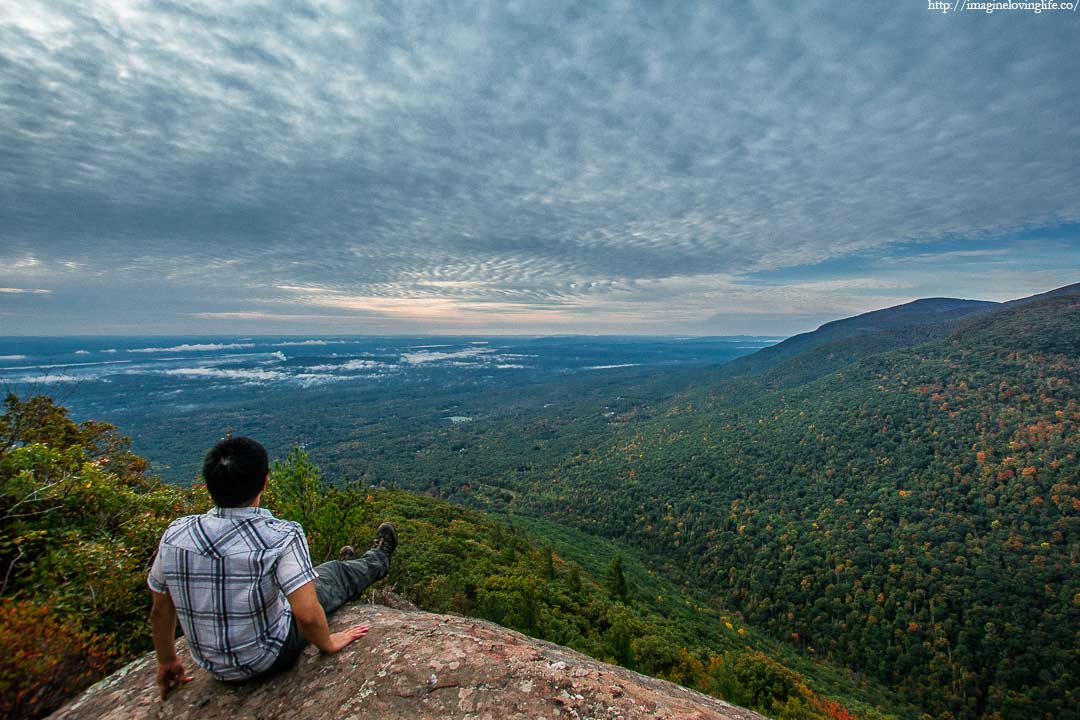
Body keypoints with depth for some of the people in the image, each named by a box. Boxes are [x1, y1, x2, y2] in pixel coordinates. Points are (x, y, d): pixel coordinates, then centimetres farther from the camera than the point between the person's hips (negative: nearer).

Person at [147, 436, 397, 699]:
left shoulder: (175, 534, -17)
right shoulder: (282, 535, -32)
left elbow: (160, 610, -3)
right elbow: (307, 615, -33)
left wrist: (167, 662, 14)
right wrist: (328, 644, -12)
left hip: (211, 666, 5)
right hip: (271, 660, -5)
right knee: (333, 574, 19)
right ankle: (378, 558, 52)